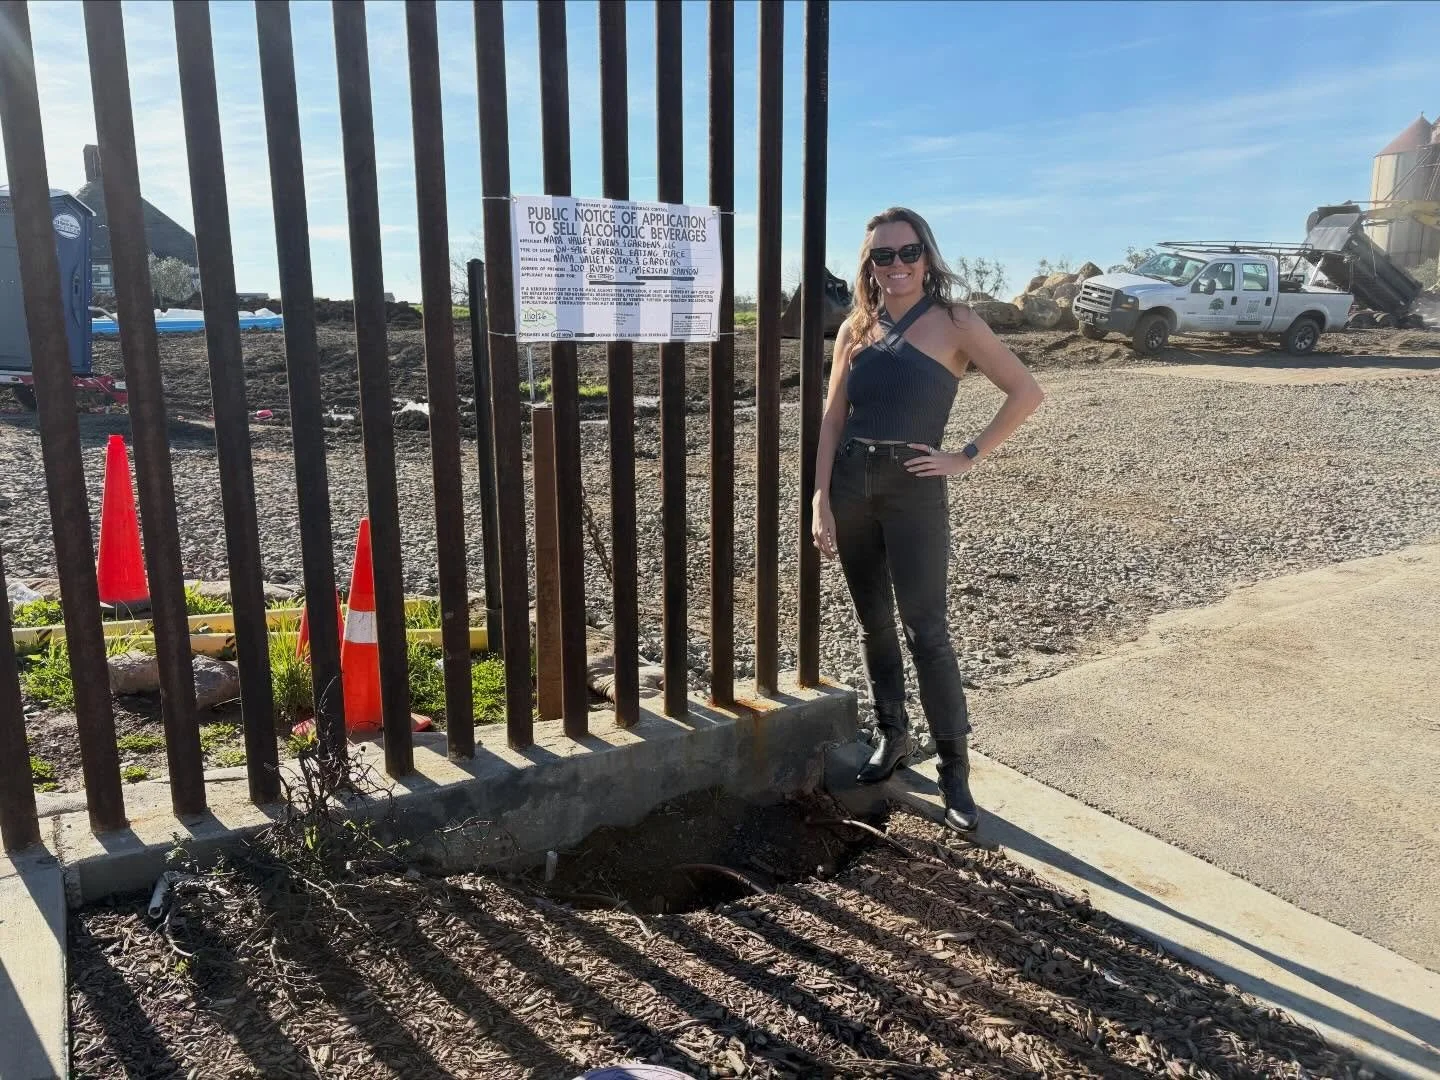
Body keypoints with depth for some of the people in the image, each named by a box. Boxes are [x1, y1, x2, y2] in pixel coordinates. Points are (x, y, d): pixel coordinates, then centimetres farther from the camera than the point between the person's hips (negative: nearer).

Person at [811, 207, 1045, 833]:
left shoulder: (953, 324, -1)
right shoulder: (856, 328, 10)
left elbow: (1026, 393, -3)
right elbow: (833, 417, 7)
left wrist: (969, 457, -8)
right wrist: (821, 500, -1)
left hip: (914, 488, -4)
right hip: (850, 483, 5)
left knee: (925, 632, -4)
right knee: (873, 624, 13)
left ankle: (954, 771, 8)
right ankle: (891, 736, 30)